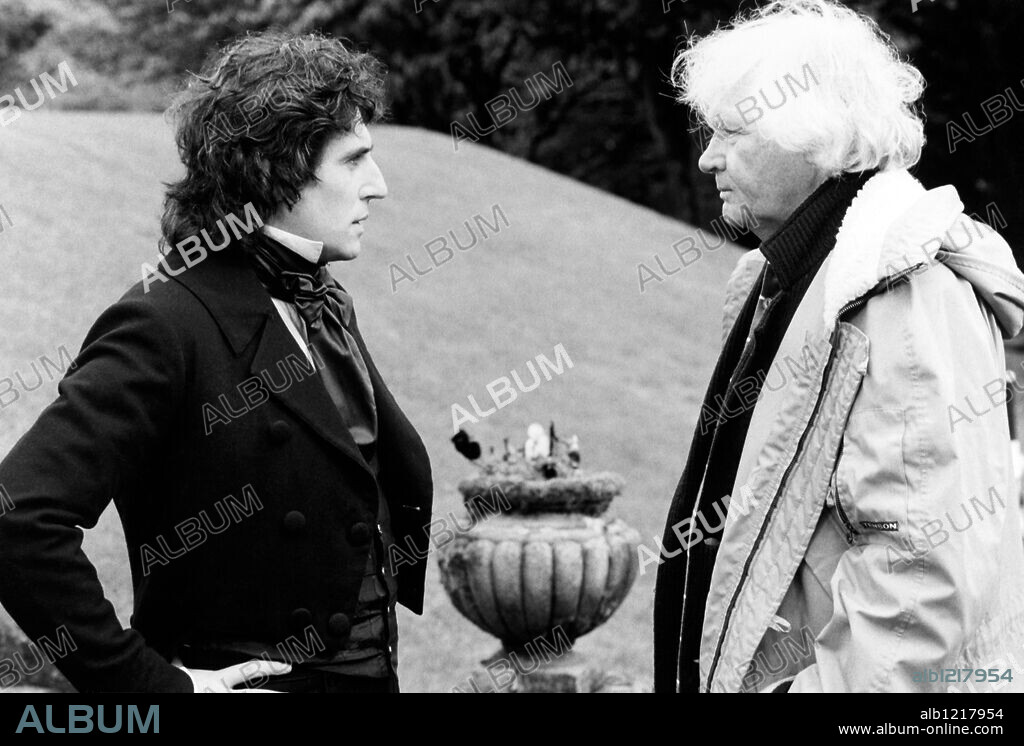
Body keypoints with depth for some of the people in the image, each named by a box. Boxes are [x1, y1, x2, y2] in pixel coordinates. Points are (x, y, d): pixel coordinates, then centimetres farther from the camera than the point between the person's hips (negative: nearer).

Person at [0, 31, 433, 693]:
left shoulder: (324, 303, 5)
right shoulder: (164, 327, -19)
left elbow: (404, 472, 21)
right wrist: (149, 683, -24)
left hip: (372, 670, 7)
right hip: (252, 681, -7)